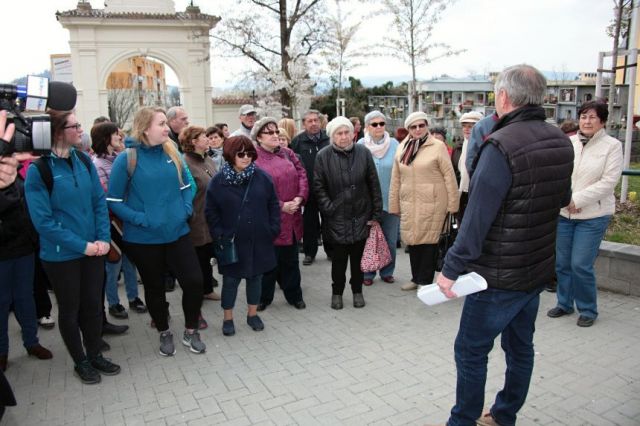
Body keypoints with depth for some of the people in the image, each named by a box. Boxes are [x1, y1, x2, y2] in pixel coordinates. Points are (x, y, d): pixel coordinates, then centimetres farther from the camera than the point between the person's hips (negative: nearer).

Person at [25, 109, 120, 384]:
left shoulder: (84, 161, 0)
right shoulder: (38, 171, -15)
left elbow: (99, 202, 2)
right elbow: (43, 221, -17)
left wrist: (103, 239, -9)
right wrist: (82, 245, -19)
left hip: (93, 250, 5)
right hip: (61, 255, -4)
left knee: (93, 305, 16)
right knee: (70, 309, 13)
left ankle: (95, 355, 35)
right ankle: (80, 362, 32)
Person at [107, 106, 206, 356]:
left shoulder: (173, 154, 1)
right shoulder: (126, 159, -11)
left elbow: (187, 186, 12)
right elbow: (114, 201, -10)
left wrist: (186, 210, -3)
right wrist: (141, 219, -18)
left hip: (177, 232, 3)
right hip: (143, 238, -3)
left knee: (194, 280, 0)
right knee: (155, 288, 13)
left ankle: (191, 332, 24)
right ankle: (164, 334, 36)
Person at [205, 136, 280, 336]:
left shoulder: (262, 177, -4)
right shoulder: (218, 181, -6)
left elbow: (273, 205, 3)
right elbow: (211, 212, -1)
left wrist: (273, 229, -3)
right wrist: (218, 235, -8)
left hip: (259, 240, 2)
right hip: (231, 242, -1)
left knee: (255, 277, 14)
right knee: (231, 280, 9)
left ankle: (252, 314, 32)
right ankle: (228, 318, 25)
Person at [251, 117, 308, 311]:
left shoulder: (287, 153, 10)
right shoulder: (253, 159, -9)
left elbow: (302, 174, 7)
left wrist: (300, 197, -9)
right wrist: (280, 206, -16)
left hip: (291, 219, 5)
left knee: (290, 259, 16)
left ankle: (294, 295, 31)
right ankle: (264, 297, 27)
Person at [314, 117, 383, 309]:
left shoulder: (363, 152, -2)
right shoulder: (323, 156, -6)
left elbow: (374, 185, 1)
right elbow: (318, 187, -1)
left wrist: (376, 213, 0)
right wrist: (329, 209, -10)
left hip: (361, 216, 1)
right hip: (337, 218, -1)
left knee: (358, 256, 12)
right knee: (339, 257, 8)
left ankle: (357, 290, 30)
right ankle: (337, 292, 27)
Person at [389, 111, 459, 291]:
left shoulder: (437, 146, -5)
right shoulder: (402, 148, 8)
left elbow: (449, 175, -5)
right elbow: (396, 179, 10)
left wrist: (452, 203, -6)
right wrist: (394, 204, 9)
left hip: (432, 203, -4)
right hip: (408, 204, 4)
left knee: (428, 240, 2)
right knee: (412, 240, 11)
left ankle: (425, 281, 16)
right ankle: (416, 278, 27)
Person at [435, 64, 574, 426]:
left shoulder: (502, 145, -22)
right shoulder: (561, 142, 2)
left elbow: (477, 217, -25)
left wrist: (452, 268, -20)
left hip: (500, 276, -8)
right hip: (539, 270, 8)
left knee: (471, 351, 7)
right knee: (520, 347, 19)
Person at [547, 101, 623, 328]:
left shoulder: (612, 145, -3)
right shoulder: (568, 143, 6)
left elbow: (608, 182, -10)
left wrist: (577, 199, -15)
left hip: (593, 216, -3)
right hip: (563, 213, 4)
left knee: (580, 265, -5)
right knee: (562, 262, 10)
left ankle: (588, 309, 17)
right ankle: (564, 303, 30)